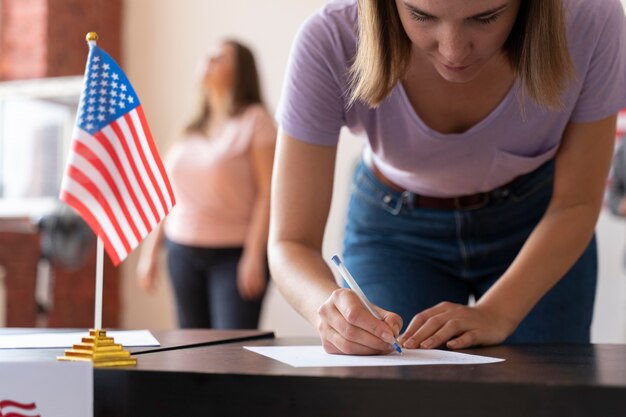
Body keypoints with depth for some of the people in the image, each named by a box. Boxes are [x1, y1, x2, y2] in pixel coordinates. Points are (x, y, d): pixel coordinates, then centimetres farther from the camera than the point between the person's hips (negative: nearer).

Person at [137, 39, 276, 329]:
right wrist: (150, 251, 14)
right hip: (182, 251, 6)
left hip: (234, 253, -6)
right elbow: (168, 193, 18)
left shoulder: (254, 120, -2)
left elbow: (268, 193, -10)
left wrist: (255, 256, -17)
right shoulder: (193, 128, 16)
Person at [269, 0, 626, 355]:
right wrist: (335, 308, -52)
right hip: (394, 227, 0)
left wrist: (497, 314, -32)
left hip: (535, 224, 1)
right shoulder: (328, 43, -34)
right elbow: (291, 242, -30)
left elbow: (575, 204, -17)